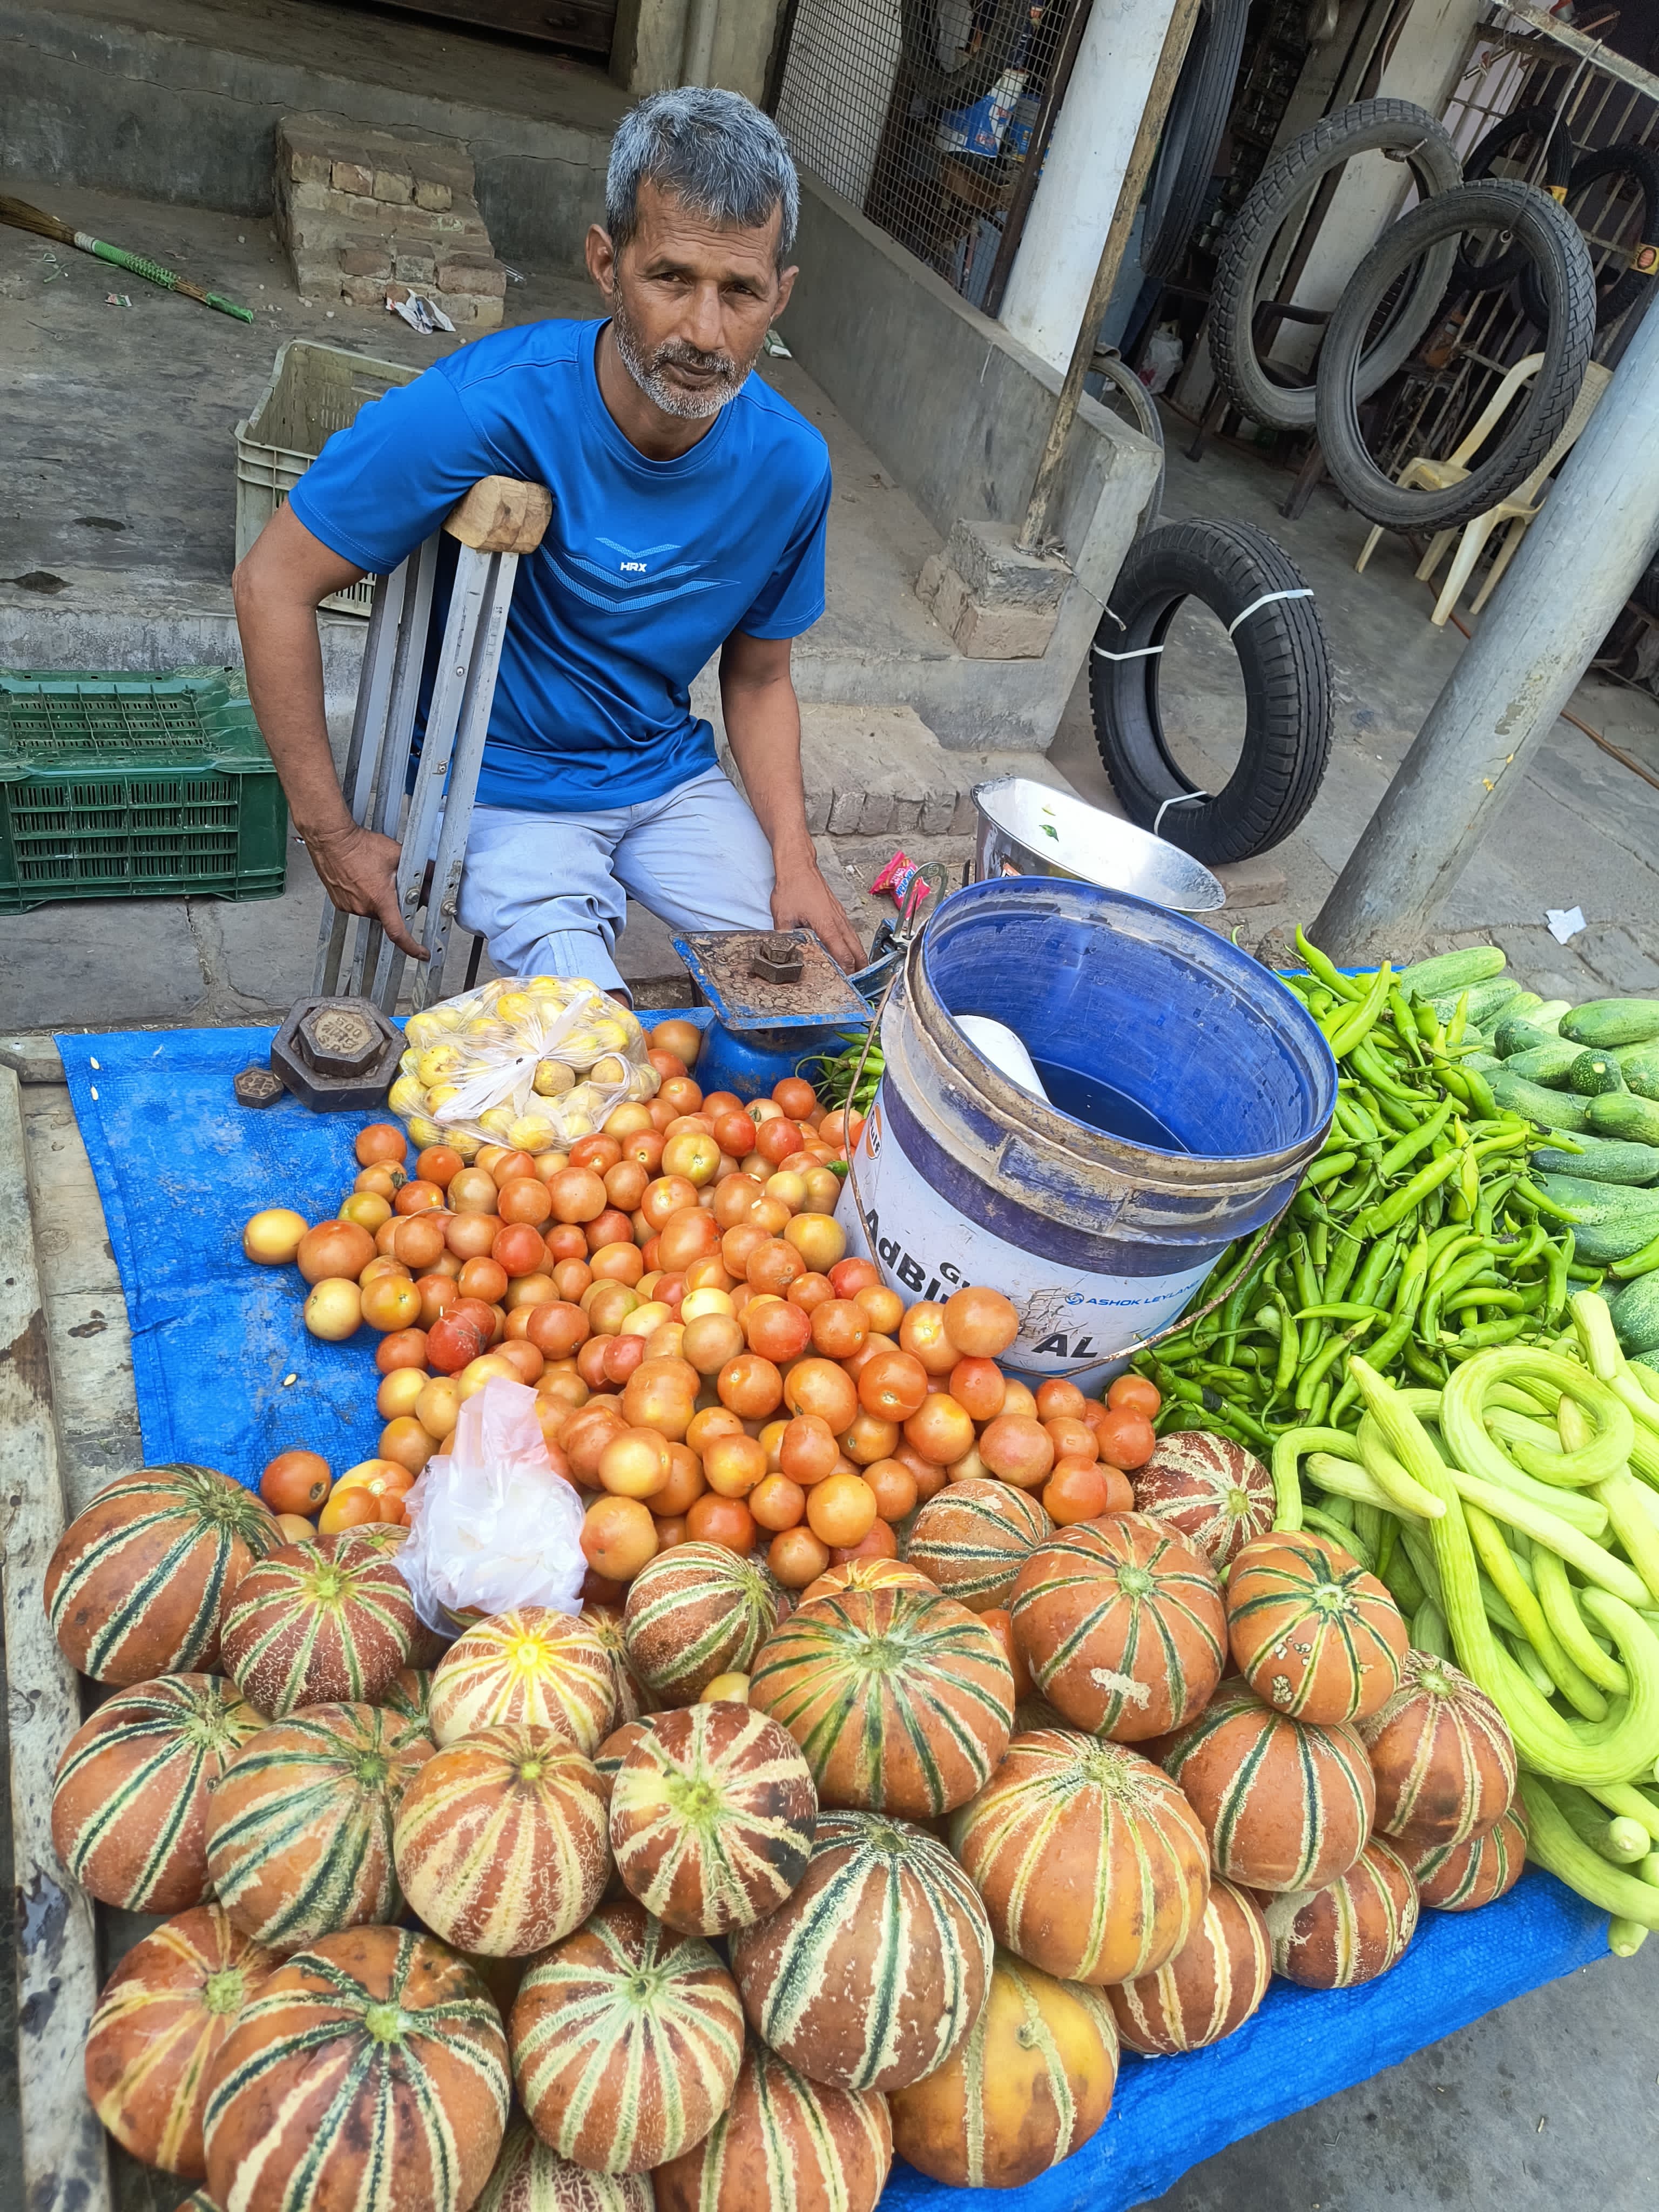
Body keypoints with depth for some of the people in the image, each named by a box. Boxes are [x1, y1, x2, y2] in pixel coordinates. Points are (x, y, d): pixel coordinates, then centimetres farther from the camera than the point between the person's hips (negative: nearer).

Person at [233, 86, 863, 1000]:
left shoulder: (788, 463, -10)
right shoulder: (485, 406, -24)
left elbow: (758, 678, 4)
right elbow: (272, 585, -17)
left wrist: (795, 861, -9)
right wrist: (330, 833, -16)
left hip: (669, 773, 5)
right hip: (502, 782, -4)